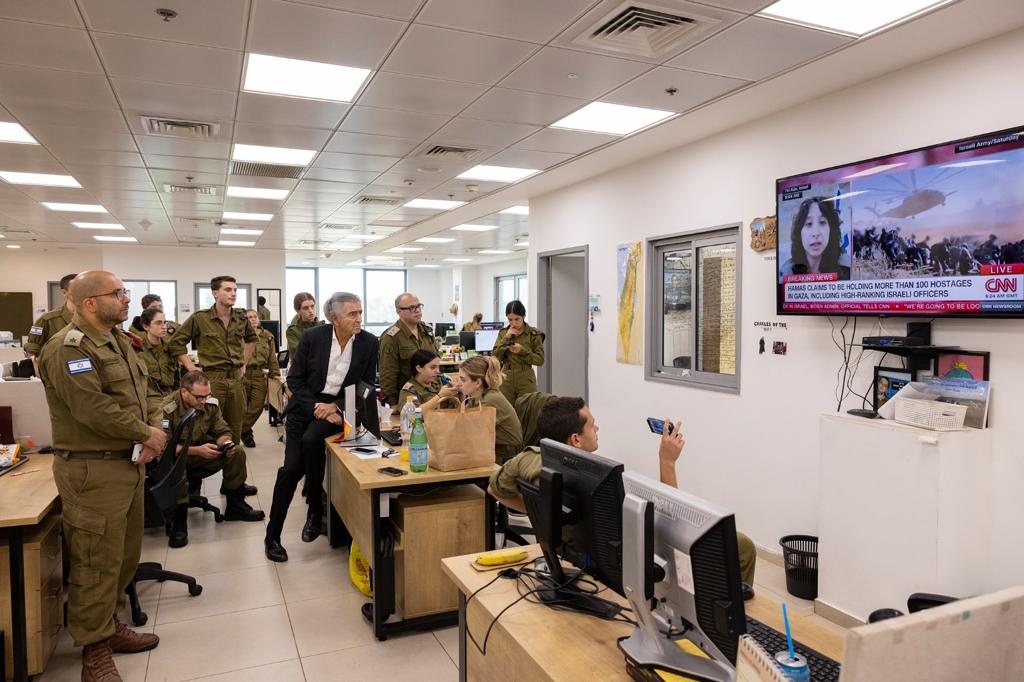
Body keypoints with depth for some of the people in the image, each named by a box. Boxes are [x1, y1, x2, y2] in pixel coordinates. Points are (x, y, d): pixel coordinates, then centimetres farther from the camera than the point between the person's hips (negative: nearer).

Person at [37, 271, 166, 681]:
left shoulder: (117, 339, 12)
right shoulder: (68, 348, -17)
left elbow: (139, 392, 11)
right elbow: (95, 409, -25)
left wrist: (148, 436, -6)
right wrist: (145, 434, -14)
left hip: (129, 463, 9)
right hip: (92, 470, -9)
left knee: (125, 554, 18)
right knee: (98, 561, 0)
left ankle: (109, 625, 35)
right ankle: (95, 648, 15)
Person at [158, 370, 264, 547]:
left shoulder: (210, 403, -8)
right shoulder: (167, 409, -25)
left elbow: (223, 431, -2)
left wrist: (226, 443, -26)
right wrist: (197, 450, -37)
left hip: (201, 451, 5)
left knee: (237, 452, -15)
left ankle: (235, 506, -2)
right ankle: (178, 523, -26)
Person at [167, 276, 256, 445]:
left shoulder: (241, 317, 8)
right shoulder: (200, 318, -5)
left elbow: (251, 339, 28)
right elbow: (176, 343, 0)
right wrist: (192, 368, -4)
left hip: (236, 379, 5)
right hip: (212, 380, -4)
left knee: (235, 430, 11)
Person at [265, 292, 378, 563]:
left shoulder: (369, 342, -7)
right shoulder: (312, 337, -8)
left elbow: (366, 385, -1)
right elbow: (294, 379, -3)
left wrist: (336, 406, -14)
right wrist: (316, 407, -16)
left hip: (338, 406, -1)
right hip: (305, 405, 1)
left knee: (311, 439, -30)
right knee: (291, 467, -7)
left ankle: (315, 509, -9)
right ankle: (272, 535, 9)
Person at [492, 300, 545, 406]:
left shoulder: (533, 334, -3)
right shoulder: (503, 333, 7)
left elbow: (540, 360, -4)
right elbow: (495, 357, 0)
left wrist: (522, 350, -17)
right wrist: (506, 338, -9)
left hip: (526, 380, -2)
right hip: (506, 379, 3)